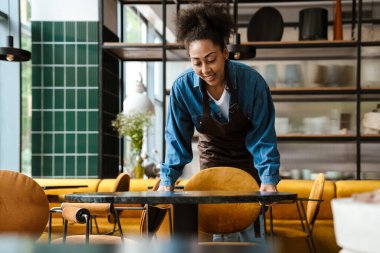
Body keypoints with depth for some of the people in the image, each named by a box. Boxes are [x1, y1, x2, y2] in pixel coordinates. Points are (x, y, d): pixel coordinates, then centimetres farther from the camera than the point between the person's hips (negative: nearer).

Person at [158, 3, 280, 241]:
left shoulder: (251, 81, -28)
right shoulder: (183, 87, -22)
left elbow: (263, 136, -20)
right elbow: (177, 140, -11)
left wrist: (269, 179, -30)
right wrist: (167, 181, -19)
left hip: (248, 161, -1)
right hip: (213, 159, 2)